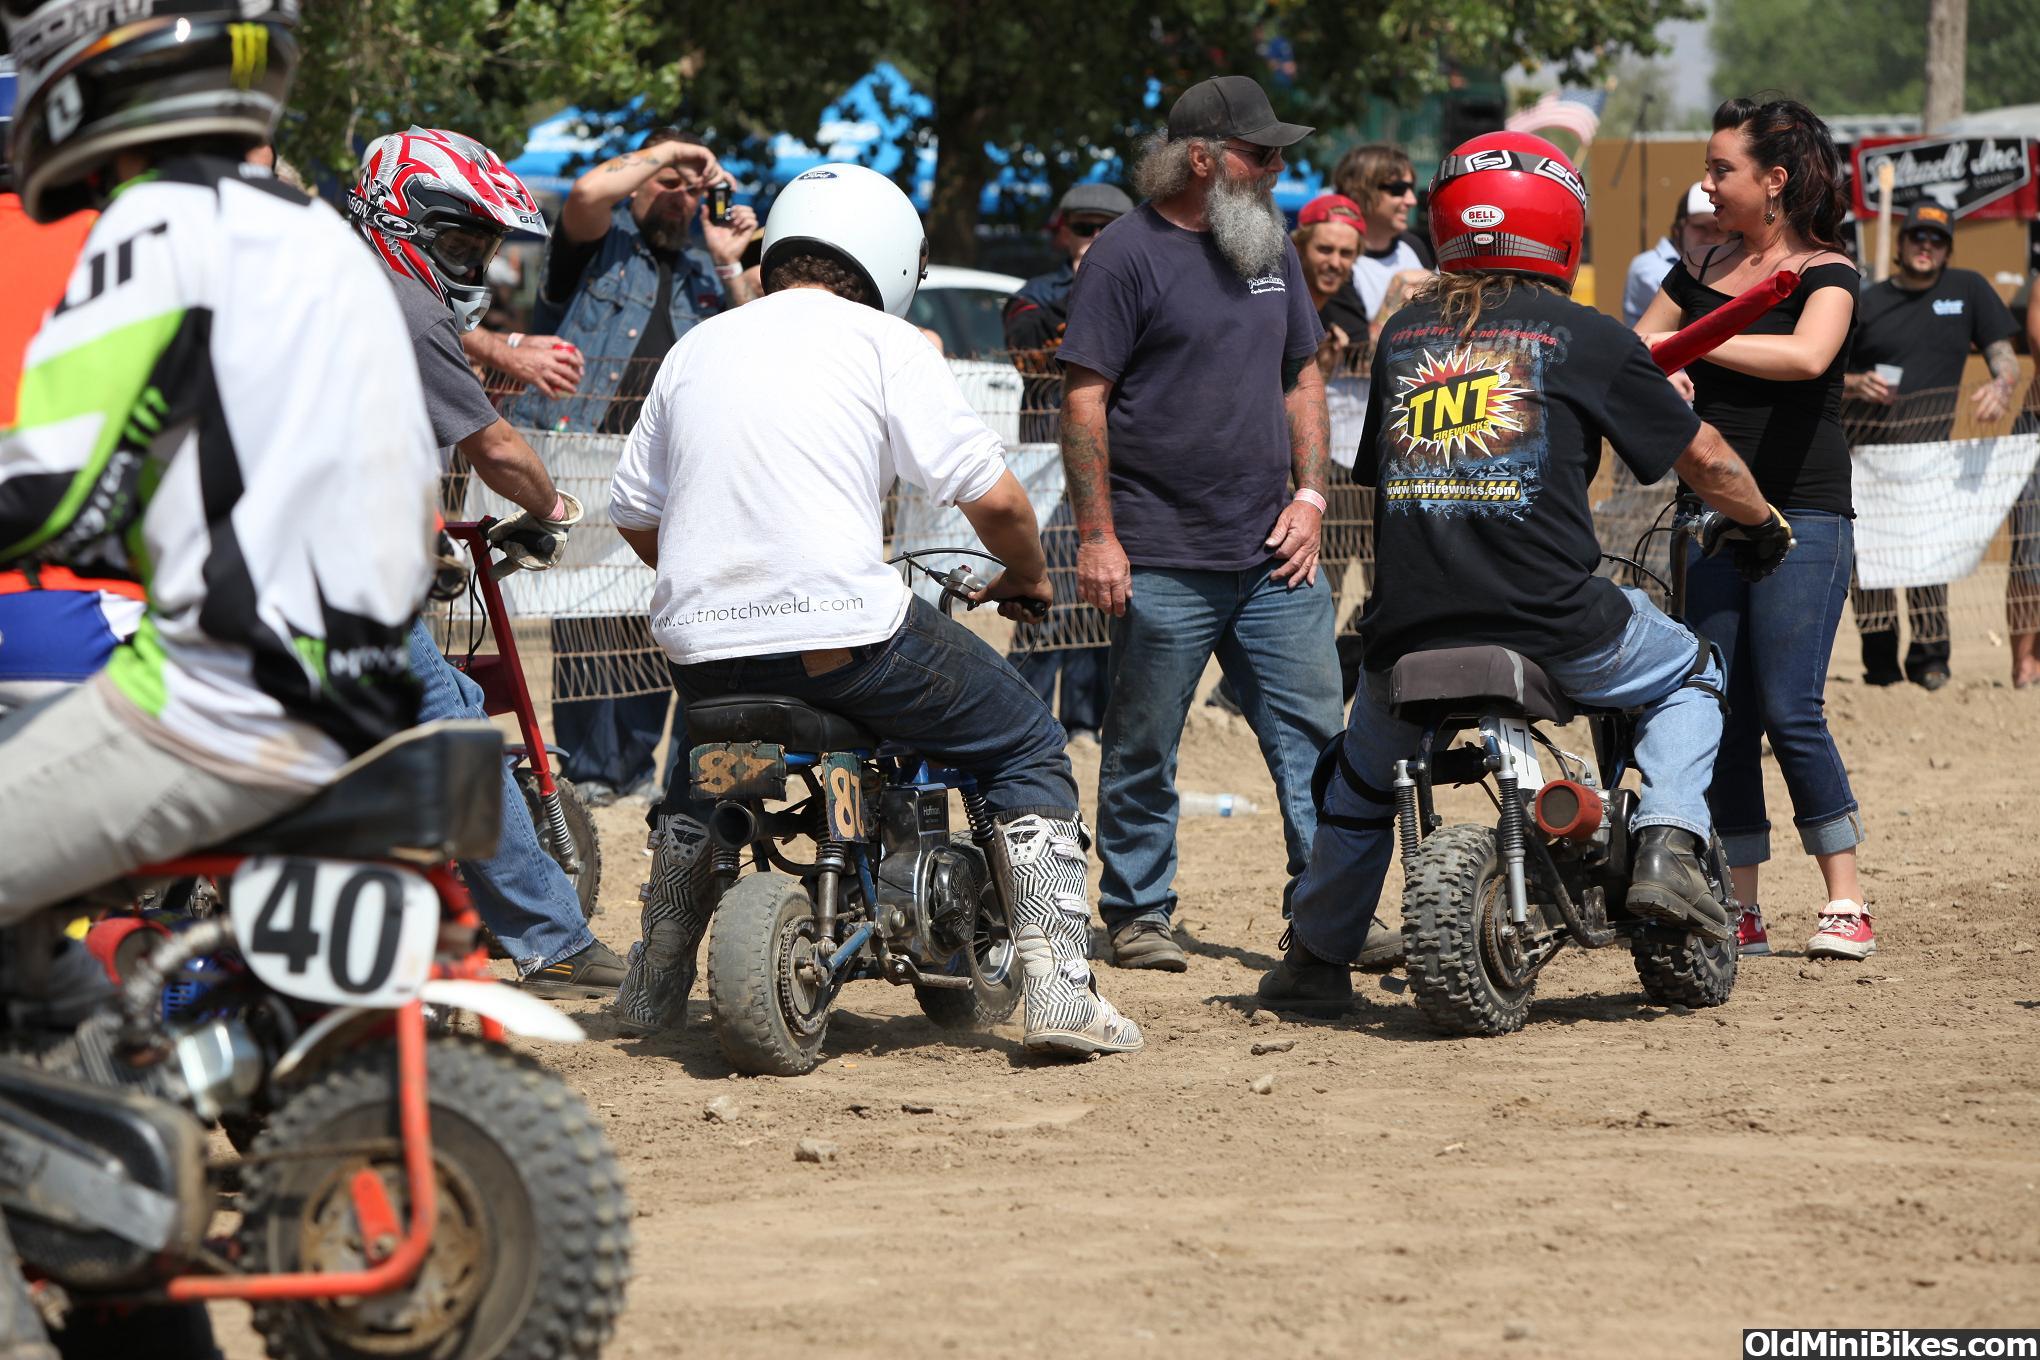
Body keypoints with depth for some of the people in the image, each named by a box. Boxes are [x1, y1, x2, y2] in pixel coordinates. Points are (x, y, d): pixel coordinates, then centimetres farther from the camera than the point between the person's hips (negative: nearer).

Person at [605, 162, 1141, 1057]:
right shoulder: (884, 343, 0)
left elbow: (633, 512, 19)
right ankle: (1059, 990, -3)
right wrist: (1027, 576, 16)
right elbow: (991, 496, -4)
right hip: (843, 630, -5)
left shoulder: (697, 347, 16)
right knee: (1026, 746, 11)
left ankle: (654, 985, 35)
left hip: (702, 640, 5)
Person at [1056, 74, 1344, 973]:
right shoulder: (1129, 253, -7)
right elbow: (1085, 399, -9)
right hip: (1162, 560, -6)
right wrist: (1096, 536, -14)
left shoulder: (1269, 247, 14)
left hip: (1273, 557, 6)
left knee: (1311, 730, 2)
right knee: (1144, 747, 2)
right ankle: (1136, 914, 13)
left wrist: (1310, 495, 9)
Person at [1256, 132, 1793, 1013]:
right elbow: (1703, 459, 10)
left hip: (1410, 626, 4)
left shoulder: (1403, 336, 14)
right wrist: (1762, 522, 30)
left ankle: (1315, 962, 35)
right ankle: (1666, 847, 3)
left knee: (1363, 774, 32)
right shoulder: (1584, 336, 3)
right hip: (1550, 621, -3)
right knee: (1691, 677, 24)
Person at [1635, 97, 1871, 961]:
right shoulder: (1704, 273, 14)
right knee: (1718, 715, 3)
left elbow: (1807, 356, -25)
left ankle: (1847, 902, -4)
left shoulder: (1824, 274, -5)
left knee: (1788, 710, -12)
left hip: (1803, 516, -6)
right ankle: (1741, 911, 8)